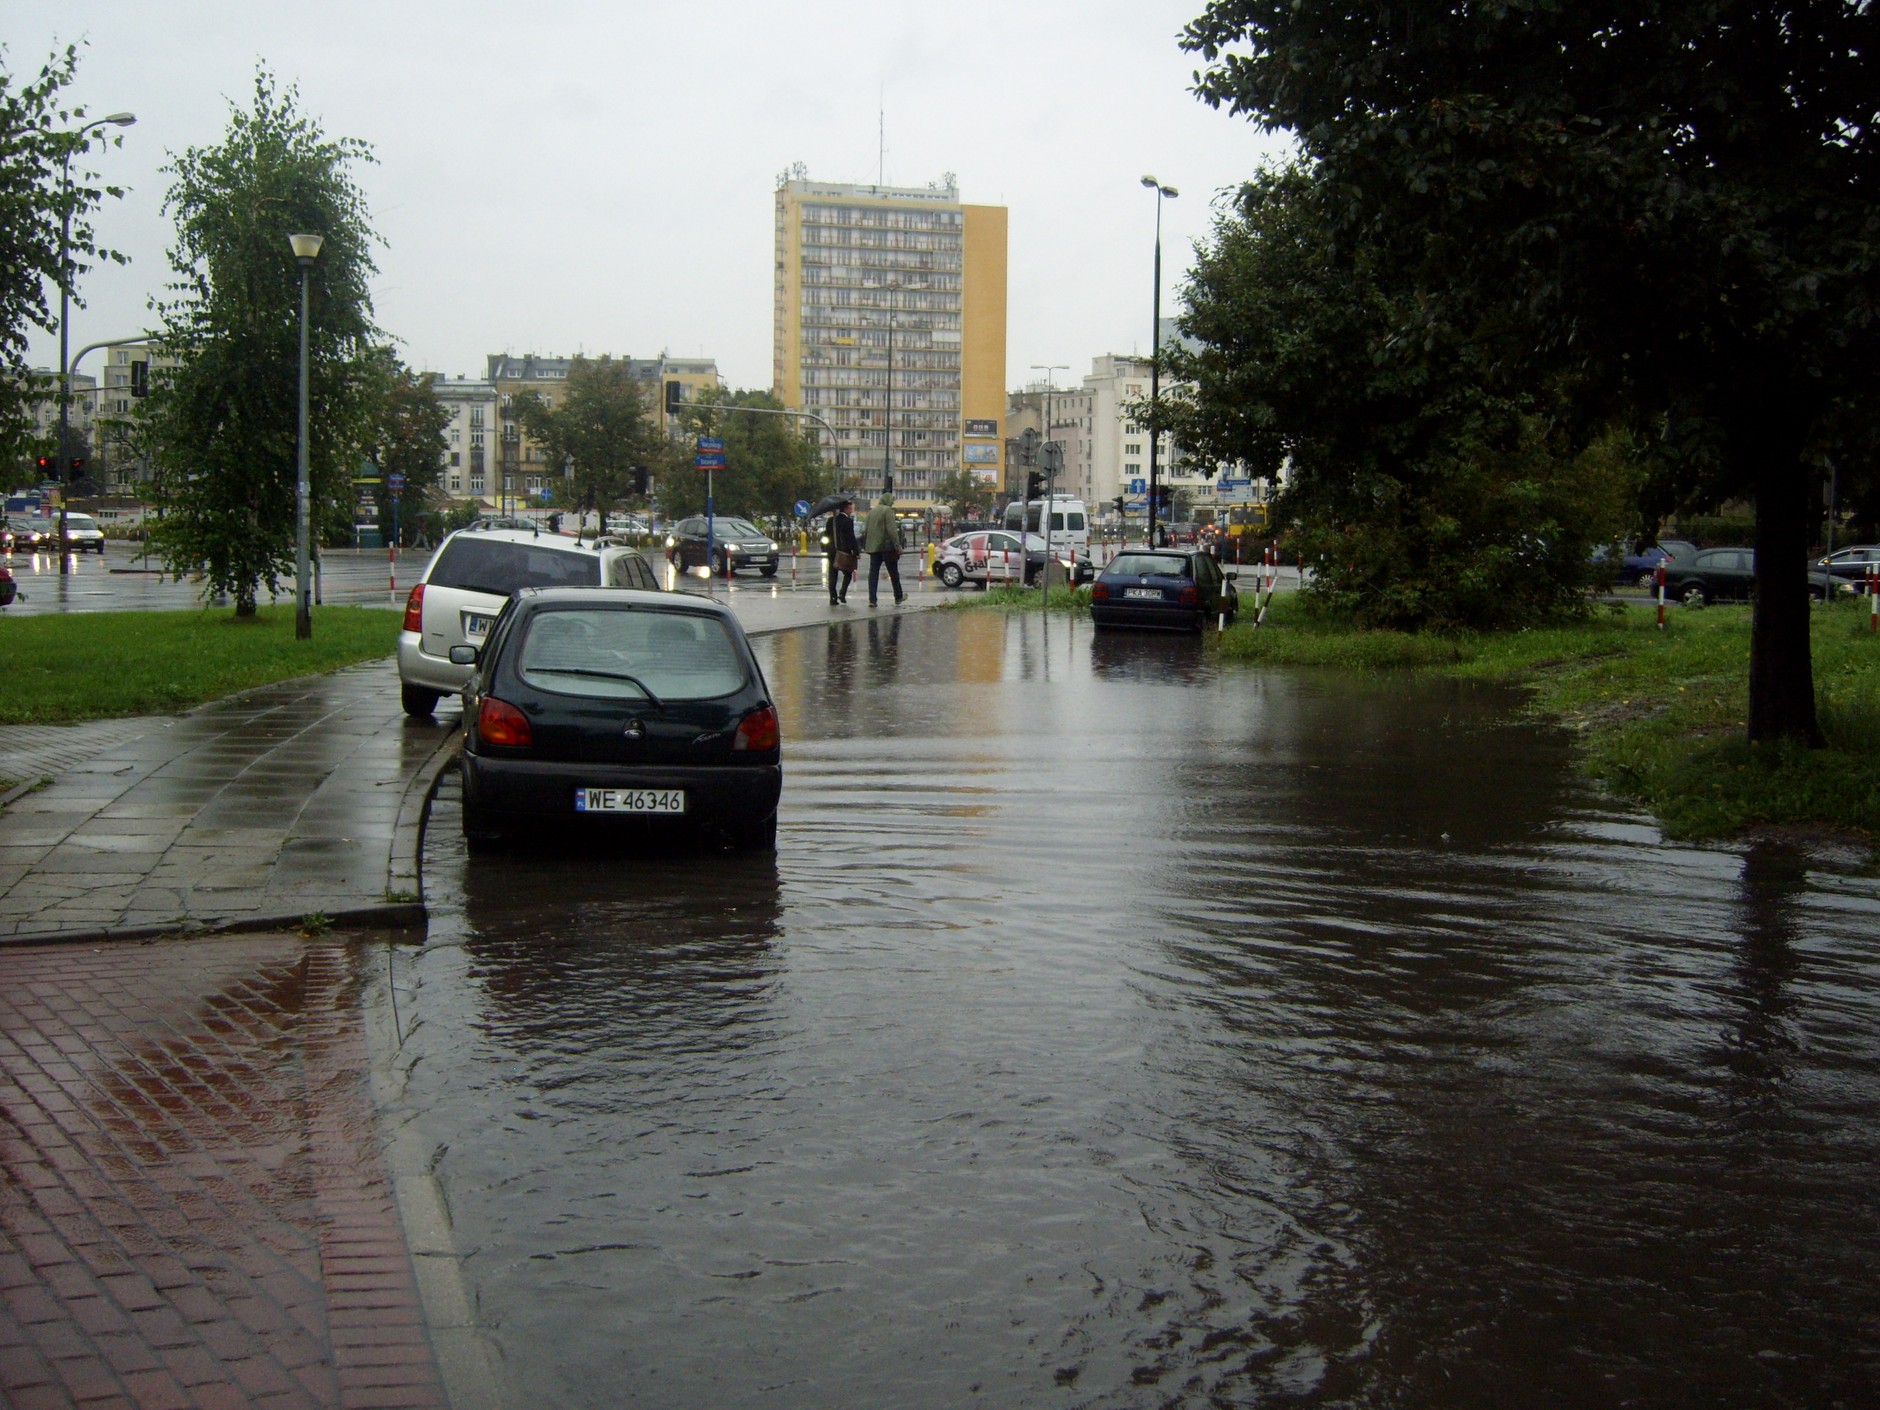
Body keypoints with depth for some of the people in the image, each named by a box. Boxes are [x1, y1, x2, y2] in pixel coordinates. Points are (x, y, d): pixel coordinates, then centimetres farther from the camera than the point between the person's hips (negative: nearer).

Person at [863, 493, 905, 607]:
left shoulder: (872, 511, 12)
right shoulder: (887, 510, -9)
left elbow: (866, 530, 17)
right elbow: (892, 530, -17)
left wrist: (868, 545, 23)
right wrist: (898, 546, -15)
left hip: (873, 547, 5)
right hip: (886, 547, -5)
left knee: (873, 573, 2)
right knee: (893, 573, 9)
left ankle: (872, 600, -5)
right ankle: (898, 597, 20)